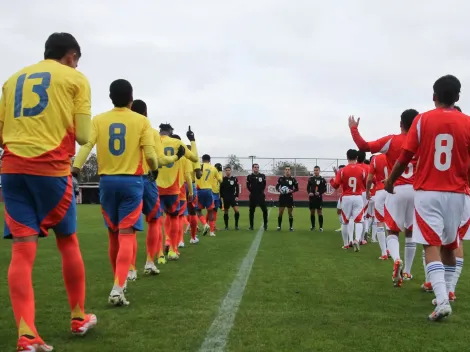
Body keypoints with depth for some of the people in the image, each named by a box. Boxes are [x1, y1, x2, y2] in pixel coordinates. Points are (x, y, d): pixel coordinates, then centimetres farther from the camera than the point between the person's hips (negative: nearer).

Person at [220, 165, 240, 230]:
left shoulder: (234, 179, 2)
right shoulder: (223, 179, 1)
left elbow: (237, 188, 2)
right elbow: (221, 189, 3)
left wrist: (236, 196, -5)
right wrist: (222, 197, -2)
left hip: (233, 197, 0)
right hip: (225, 198, 0)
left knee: (236, 210, -12)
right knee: (226, 212, 6)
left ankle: (236, 225, -1)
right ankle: (226, 226, 16)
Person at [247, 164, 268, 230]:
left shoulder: (262, 176, 5)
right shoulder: (249, 176, 2)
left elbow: (264, 185, 8)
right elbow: (248, 186, 4)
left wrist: (261, 191, 0)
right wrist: (252, 191, -1)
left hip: (261, 195, 0)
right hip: (253, 195, 0)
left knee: (265, 210, -6)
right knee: (252, 211, 4)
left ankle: (265, 224, 8)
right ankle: (251, 226, 12)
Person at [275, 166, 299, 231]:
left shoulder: (293, 179, 1)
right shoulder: (281, 178, 3)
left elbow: (297, 188, 5)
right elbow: (277, 187, 9)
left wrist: (292, 191, -14)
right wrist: (279, 190, -12)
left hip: (289, 197, 0)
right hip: (282, 197, 0)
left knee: (290, 213, 4)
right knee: (280, 212, 1)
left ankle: (291, 227, 12)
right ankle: (279, 226, 10)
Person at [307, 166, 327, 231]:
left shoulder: (322, 179, -2)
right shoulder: (310, 179, 8)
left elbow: (324, 189, -3)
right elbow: (308, 188, 9)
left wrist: (320, 193, -19)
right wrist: (309, 193, -10)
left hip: (319, 198, -3)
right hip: (312, 197, 3)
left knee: (320, 212, -2)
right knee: (312, 212, 8)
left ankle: (321, 227, 3)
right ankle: (313, 226, 18)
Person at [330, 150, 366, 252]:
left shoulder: (342, 170, -5)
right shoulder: (362, 170, -3)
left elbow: (336, 185, -6)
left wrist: (332, 180, 14)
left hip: (346, 198, 1)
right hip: (358, 197, 0)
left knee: (345, 222, 13)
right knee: (359, 221, 2)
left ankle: (346, 244, 22)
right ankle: (357, 239, -22)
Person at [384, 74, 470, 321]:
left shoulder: (422, 120, -2)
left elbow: (405, 157, -2)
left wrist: (390, 181, 13)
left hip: (427, 192, -2)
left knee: (432, 246, -5)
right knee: (449, 246, 19)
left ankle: (442, 301, -19)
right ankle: (444, 293, 29)